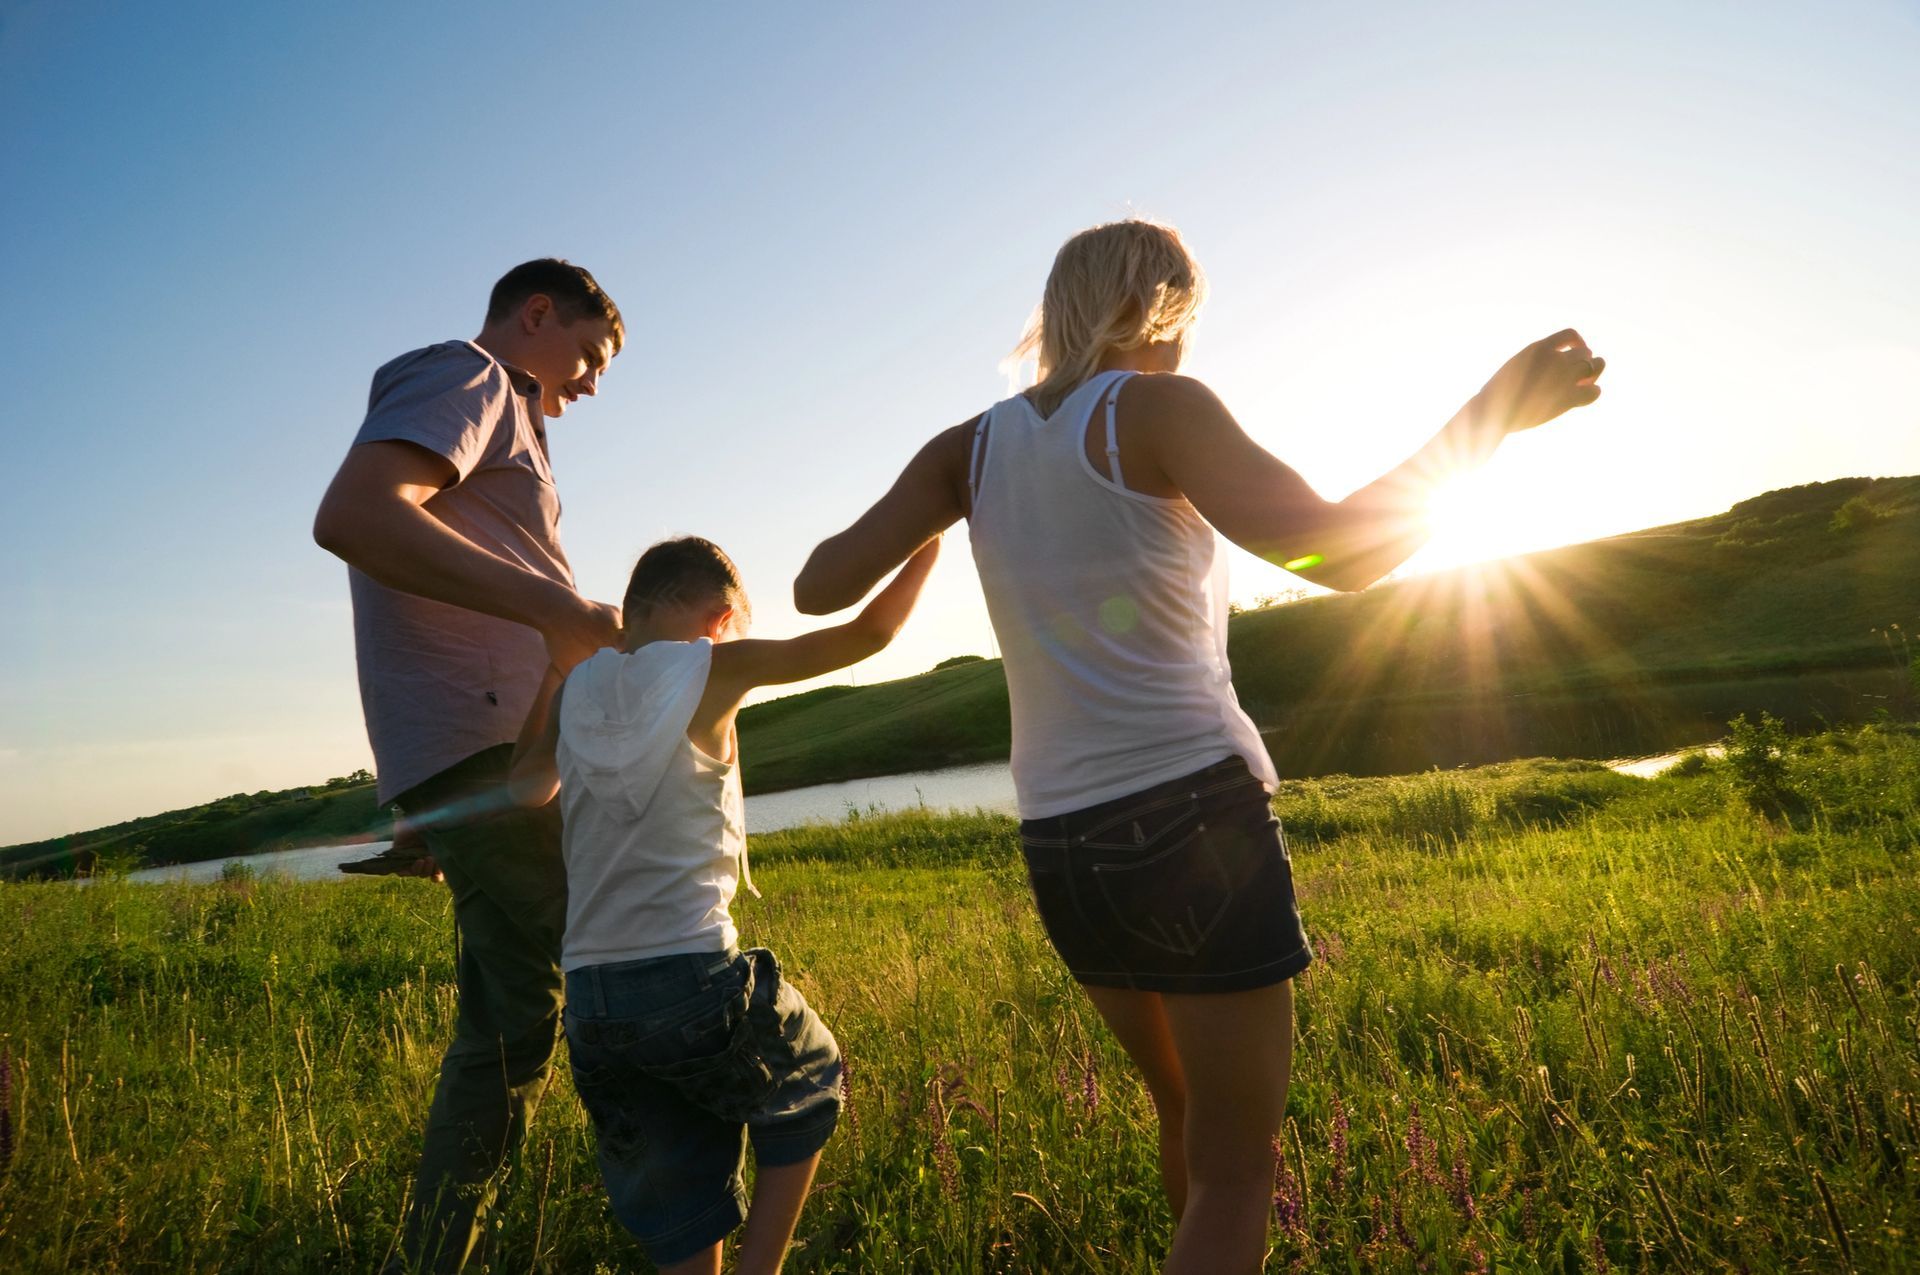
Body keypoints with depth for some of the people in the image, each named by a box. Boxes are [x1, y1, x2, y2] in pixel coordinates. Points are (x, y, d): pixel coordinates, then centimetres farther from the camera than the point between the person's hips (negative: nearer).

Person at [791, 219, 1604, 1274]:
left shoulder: (972, 446, 7)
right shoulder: (1157, 409, -7)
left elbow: (819, 588, 1)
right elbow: (1338, 552, -17)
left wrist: (932, 521, 19)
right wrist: (1489, 415, -3)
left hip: (1063, 849, 6)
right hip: (1194, 821, -6)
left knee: (1188, 1116, 28)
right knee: (1235, 1173, 10)